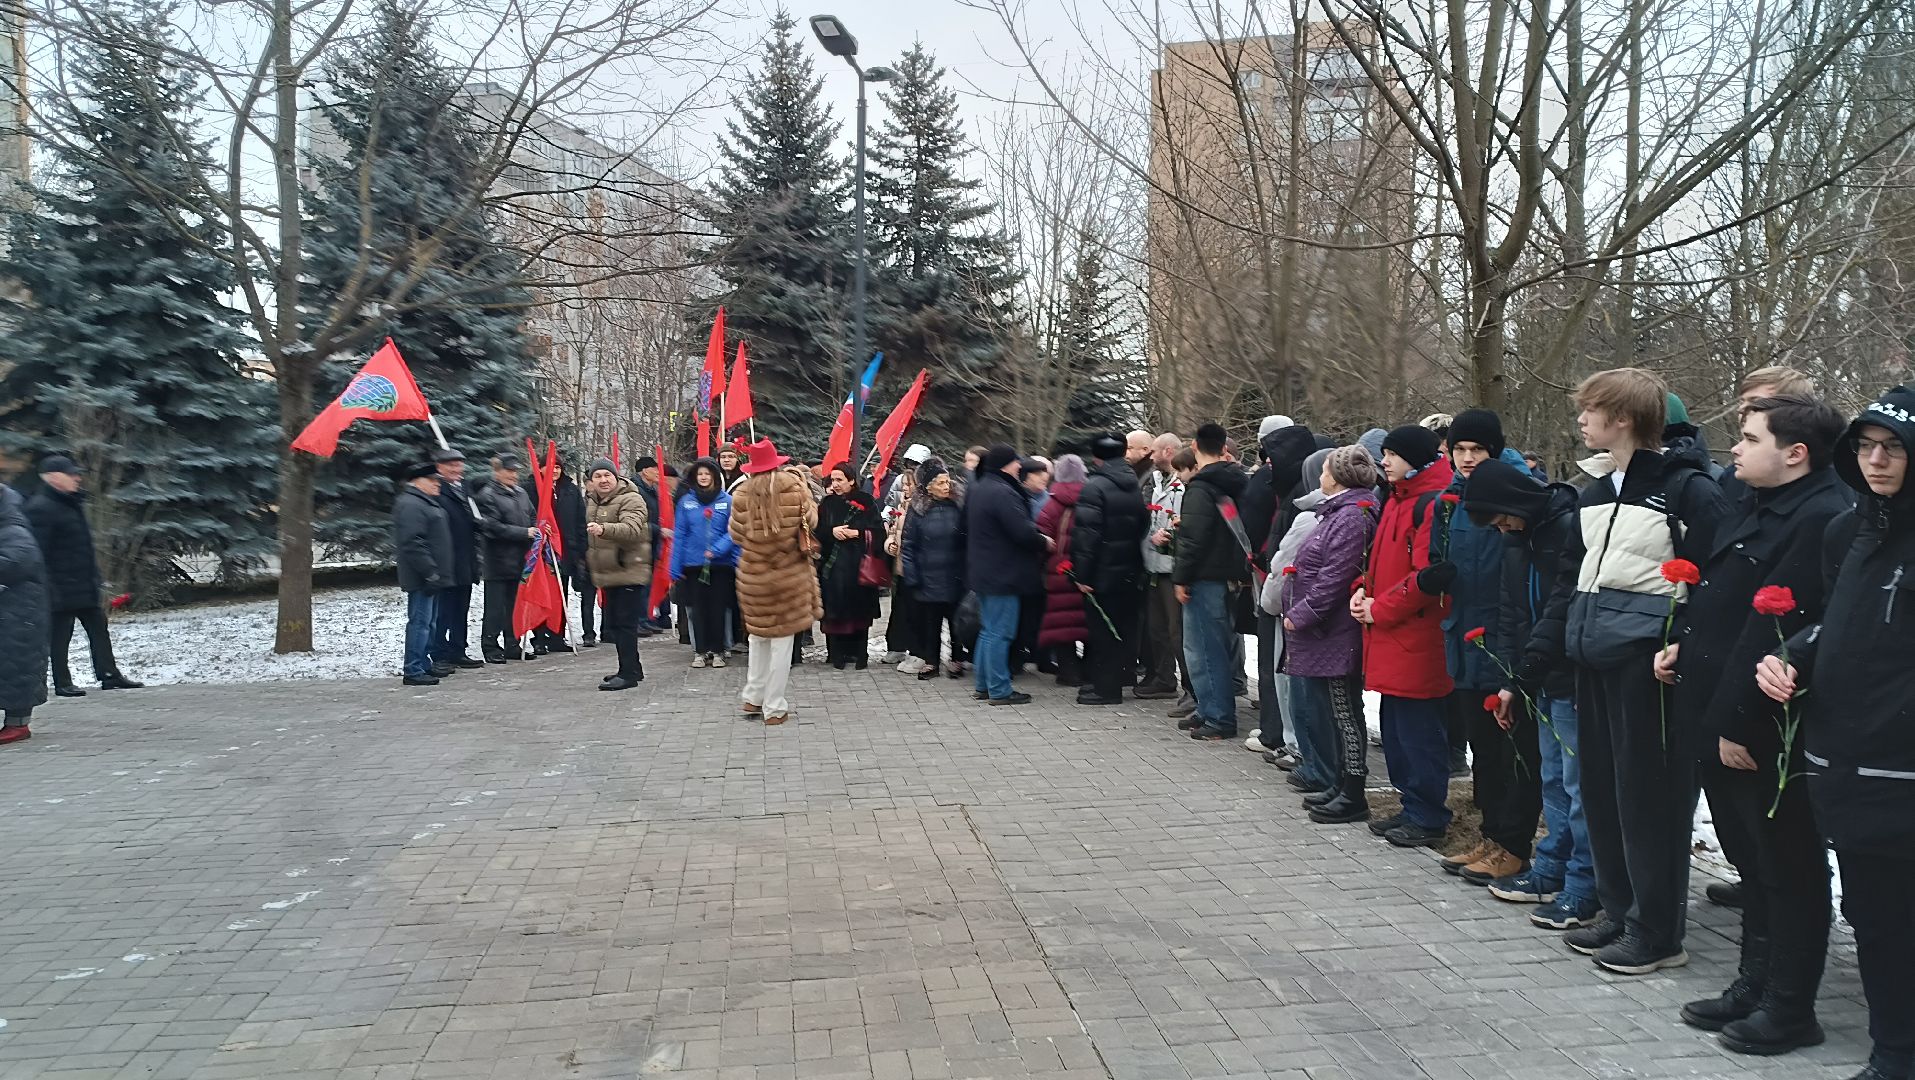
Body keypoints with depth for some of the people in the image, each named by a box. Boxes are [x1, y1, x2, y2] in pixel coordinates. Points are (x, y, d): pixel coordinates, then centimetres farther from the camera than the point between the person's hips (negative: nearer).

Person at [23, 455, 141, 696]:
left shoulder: (71, 503, 15)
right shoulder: (39, 508, -15)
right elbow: (39, 551, -20)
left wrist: (93, 575, 23)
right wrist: (48, 586, -23)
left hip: (84, 585, 10)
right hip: (61, 587, -9)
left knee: (98, 626, 10)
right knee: (60, 633, 0)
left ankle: (109, 675, 15)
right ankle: (62, 683, 8)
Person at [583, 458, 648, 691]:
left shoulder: (630, 500, -13)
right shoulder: (592, 501, 15)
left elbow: (631, 528, -32)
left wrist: (603, 529, -46)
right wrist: (590, 562, 32)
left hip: (629, 571, -9)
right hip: (608, 573, 9)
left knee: (625, 623, -9)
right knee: (615, 622, 14)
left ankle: (628, 673, -5)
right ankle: (632, 669, 26)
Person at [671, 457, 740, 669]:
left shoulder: (727, 501, -1)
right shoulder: (686, 502, 3)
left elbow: (733, 532, -5)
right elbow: (679, 536, 3)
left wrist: (716, 550, -19)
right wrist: (676, 567, 0)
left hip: (721, 564, -1)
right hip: (693, 564, 1)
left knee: (719, 608, 4)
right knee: (697, 608, 6)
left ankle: (717, 651, 14)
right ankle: (700, 651, 15)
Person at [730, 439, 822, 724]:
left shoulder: (742, 493, -9)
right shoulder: (793, 485, -12)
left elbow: (737, 534, -1)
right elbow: (810, 521, -2)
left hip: (753, 574, 2)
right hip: (789, 573, -2)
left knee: (759, 636, 20)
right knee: (782, 639, 5)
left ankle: (753, 698, 27)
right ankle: (774, 708, 9)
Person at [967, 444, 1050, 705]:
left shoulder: (976, 491, 13)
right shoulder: (1002, 492, -19)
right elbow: (1022, 532, -24)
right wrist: (1044, 542, -5)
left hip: (983, 572, 10)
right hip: (1002, 574, -10)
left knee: (988, 630, 17)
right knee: (999, 632, -5)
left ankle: (984, 685, 22)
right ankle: (999, 691, 0)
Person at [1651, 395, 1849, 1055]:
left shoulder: (1821, 519, -18)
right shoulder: (1749, 511, 13)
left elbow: (1772, 630, -22)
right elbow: (1711, 595, 21)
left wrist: (1738, 721, -22)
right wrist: (1683, 642, 5)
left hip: (1764, 728, -9)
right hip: (1720, 719, 9)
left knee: (1786, 867, 5)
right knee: (1750, 859, 19)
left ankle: (1789, 1007, 18)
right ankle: (1754, 985, 32)